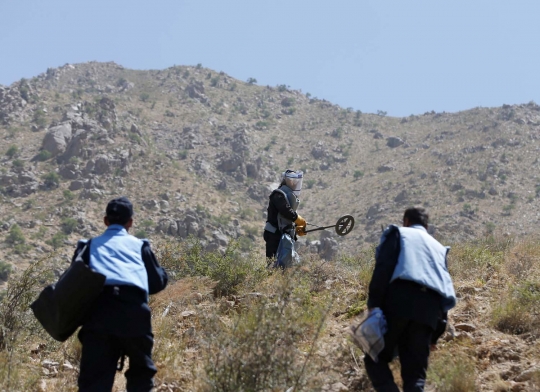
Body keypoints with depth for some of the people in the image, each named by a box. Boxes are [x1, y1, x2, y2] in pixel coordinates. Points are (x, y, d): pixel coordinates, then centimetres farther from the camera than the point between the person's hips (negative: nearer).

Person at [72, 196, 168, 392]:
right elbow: (158, 282, 22)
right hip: (134, 310, 0)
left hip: (99, 309, 0)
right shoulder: (139, 245, 21)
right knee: (141, 371, 20)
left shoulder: (90, 245, 23)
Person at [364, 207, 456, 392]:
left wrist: (374, 304, -8)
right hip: (429, 309, 4)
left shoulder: (398, 233, 18)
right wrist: (435, 334, 25)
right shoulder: (438, 247, 32)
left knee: (375, 358, 7)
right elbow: (447, 290, 26)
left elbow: (383, 269, 0)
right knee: (415, 371, 7)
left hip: (399, 301, -4)